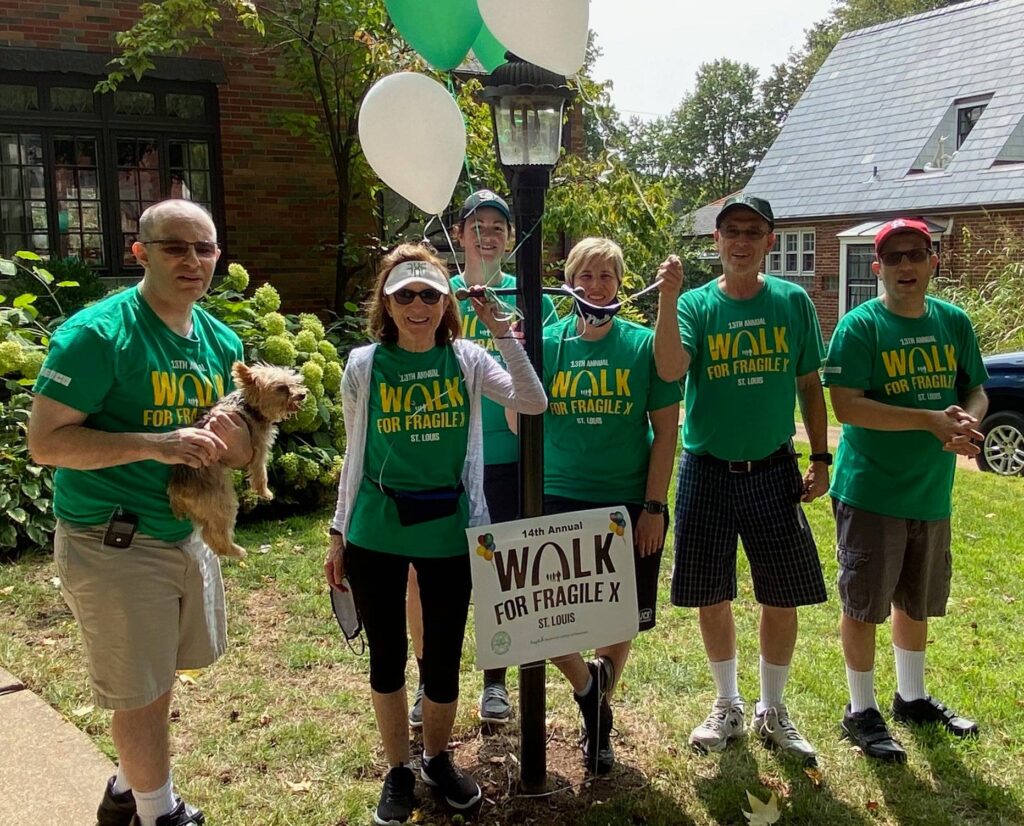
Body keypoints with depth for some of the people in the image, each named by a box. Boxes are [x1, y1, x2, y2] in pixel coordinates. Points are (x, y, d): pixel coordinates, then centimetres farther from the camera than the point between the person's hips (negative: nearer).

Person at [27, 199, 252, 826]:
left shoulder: (222, 341, 5)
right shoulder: (98, 333, -16)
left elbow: (242, 454, 13)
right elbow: (45, 442, -19)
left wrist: (233, 440, -11)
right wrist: (155, 445, -27)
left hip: (188, 533, 7)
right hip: (113, 544, -7)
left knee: (159, 674, 21)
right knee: (141, 692, 7)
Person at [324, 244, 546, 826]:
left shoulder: (467, 359, -1)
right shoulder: (365, 364, -1)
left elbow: (534, 402, -15)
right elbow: (356, 455, 6)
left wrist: (502, 332, -19)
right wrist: (340, 533, 7)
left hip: (449, 530, 0)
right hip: (376, 533, 0)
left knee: (444, 656, 10)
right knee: (387, 656, 11)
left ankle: (438, 758, 37)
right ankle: (399, 770, 32)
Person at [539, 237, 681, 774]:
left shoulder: (644, 344, -2)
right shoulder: (547, 343, 1)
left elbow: (666, 430, -1)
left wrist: (654, 506, -7)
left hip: (628, 504, -1)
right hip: (559, 500, 1)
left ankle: (599, 718, 37)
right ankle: (587, 685, 24)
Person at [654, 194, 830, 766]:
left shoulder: (793, 302, 1)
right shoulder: (696, 305, -4)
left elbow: (810, 385, 7)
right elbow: (670, 369, -23)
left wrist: (821, 460, 4)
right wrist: (668, 297, -30)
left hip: (773, 470, 1)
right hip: (708, 471, -1)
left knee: (782, 598, 7)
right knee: (711, 598, 9)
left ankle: (773, 711, 28)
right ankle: (728, 706, 30)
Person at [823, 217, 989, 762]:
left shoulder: (954, 322, 5)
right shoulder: (859, 327, -12)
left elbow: (976, 390, 12)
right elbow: (847, 407, -20)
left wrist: (969, 421, -12)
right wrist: (931, 420, -25)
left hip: (932, 492, 6)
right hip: (871, 492, -6)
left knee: (916, 602, 20)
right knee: (863, 606, 4)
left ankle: (912, 698, 40)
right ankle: (862, 712, 21)